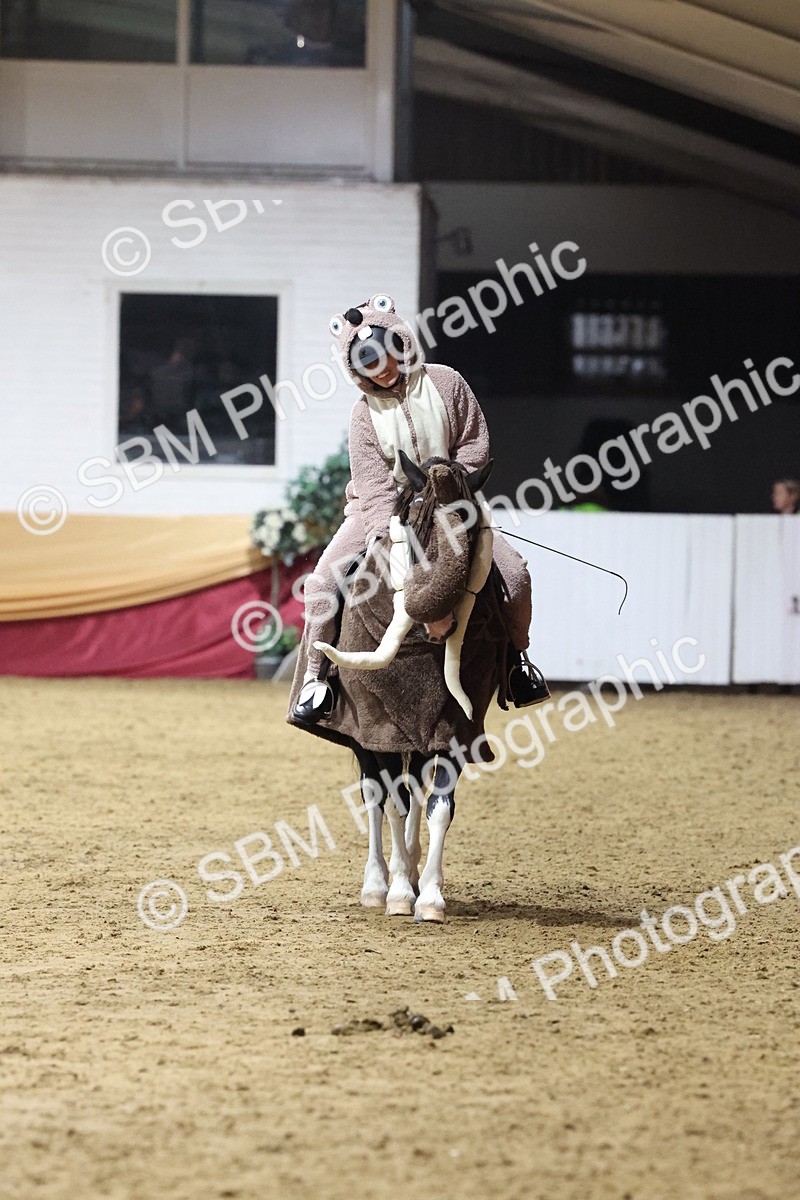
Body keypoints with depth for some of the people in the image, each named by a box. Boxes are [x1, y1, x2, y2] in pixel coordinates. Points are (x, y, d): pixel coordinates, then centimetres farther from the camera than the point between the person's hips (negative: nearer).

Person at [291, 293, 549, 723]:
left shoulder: (445, 383, -7)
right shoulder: (364, 413, -7)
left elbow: (475, 445, -3)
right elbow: (373, 482, -14)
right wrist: (384, 535, -28)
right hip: (380, 510, -1)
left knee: (514, 572, -14)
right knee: (324, 580, -23)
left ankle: (515, 656, 12)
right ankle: (316, 675, -10)